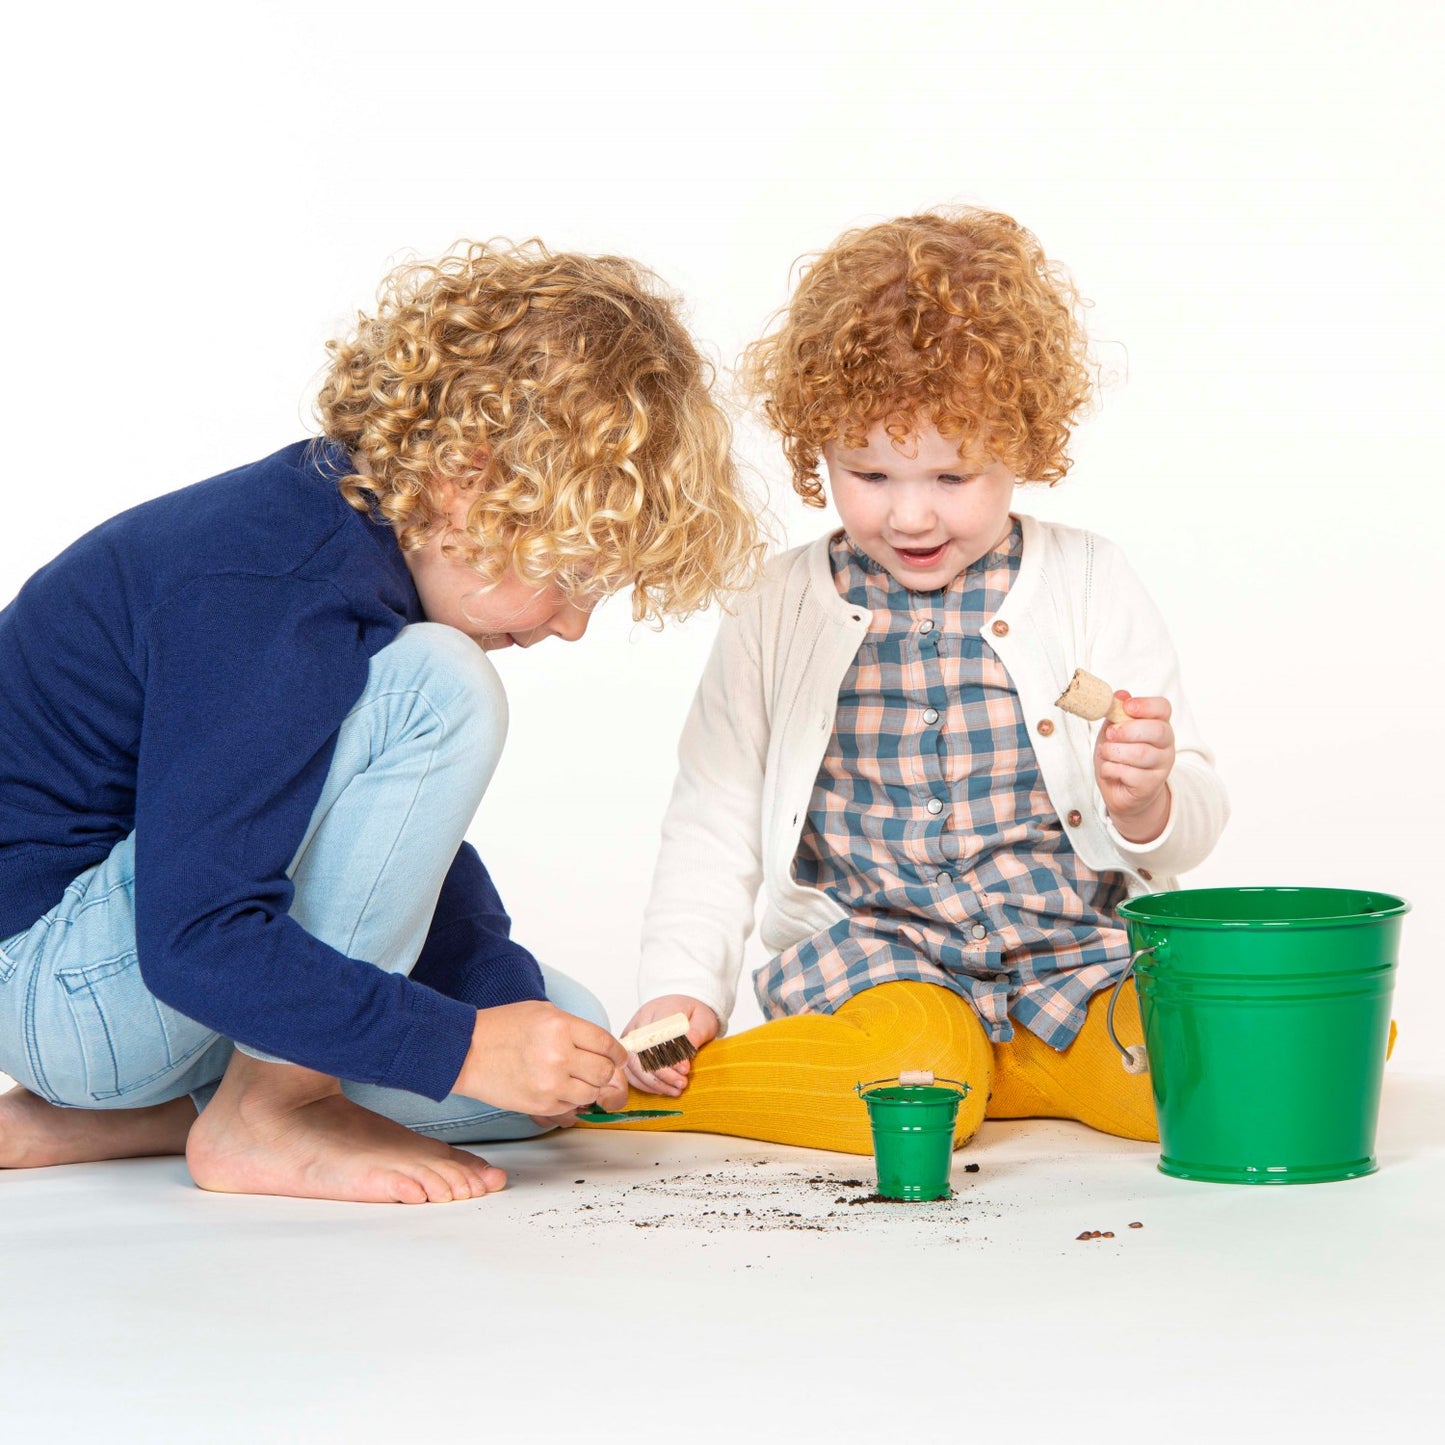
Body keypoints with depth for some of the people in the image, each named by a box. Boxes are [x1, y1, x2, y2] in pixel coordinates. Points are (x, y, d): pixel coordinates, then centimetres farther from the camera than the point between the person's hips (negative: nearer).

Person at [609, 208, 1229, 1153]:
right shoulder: (781, 615, 5)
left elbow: (1196, 817, 5)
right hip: (867, 949, -1)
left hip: (1078, 946, 1)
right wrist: (681, 990, -2)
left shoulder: (1091, 585, 4)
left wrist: (1148, 806, -19)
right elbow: (714, 825, 11)